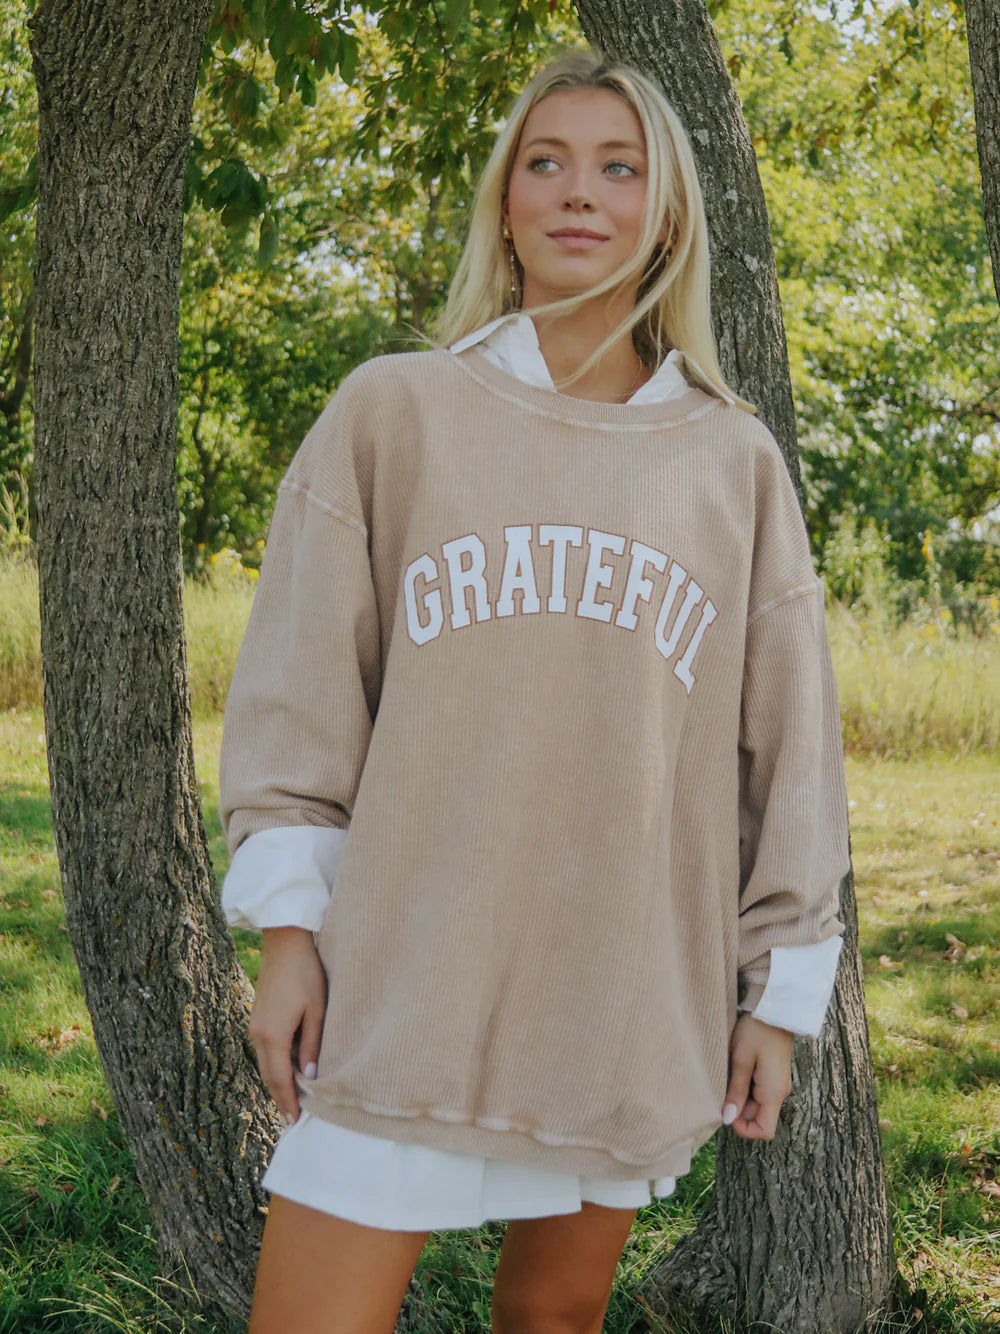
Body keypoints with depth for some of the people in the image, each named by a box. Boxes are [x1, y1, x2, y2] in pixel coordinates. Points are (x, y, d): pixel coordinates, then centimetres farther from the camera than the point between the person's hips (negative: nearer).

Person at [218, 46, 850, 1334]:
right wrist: (287, 925, -3)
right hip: (402, 978, -1)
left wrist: (782, 988, 6)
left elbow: (788, 745, 8)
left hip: (631, 992, 2)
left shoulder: (735, 462, 6)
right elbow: (299, 684, 3)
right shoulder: (390, 410, 3)